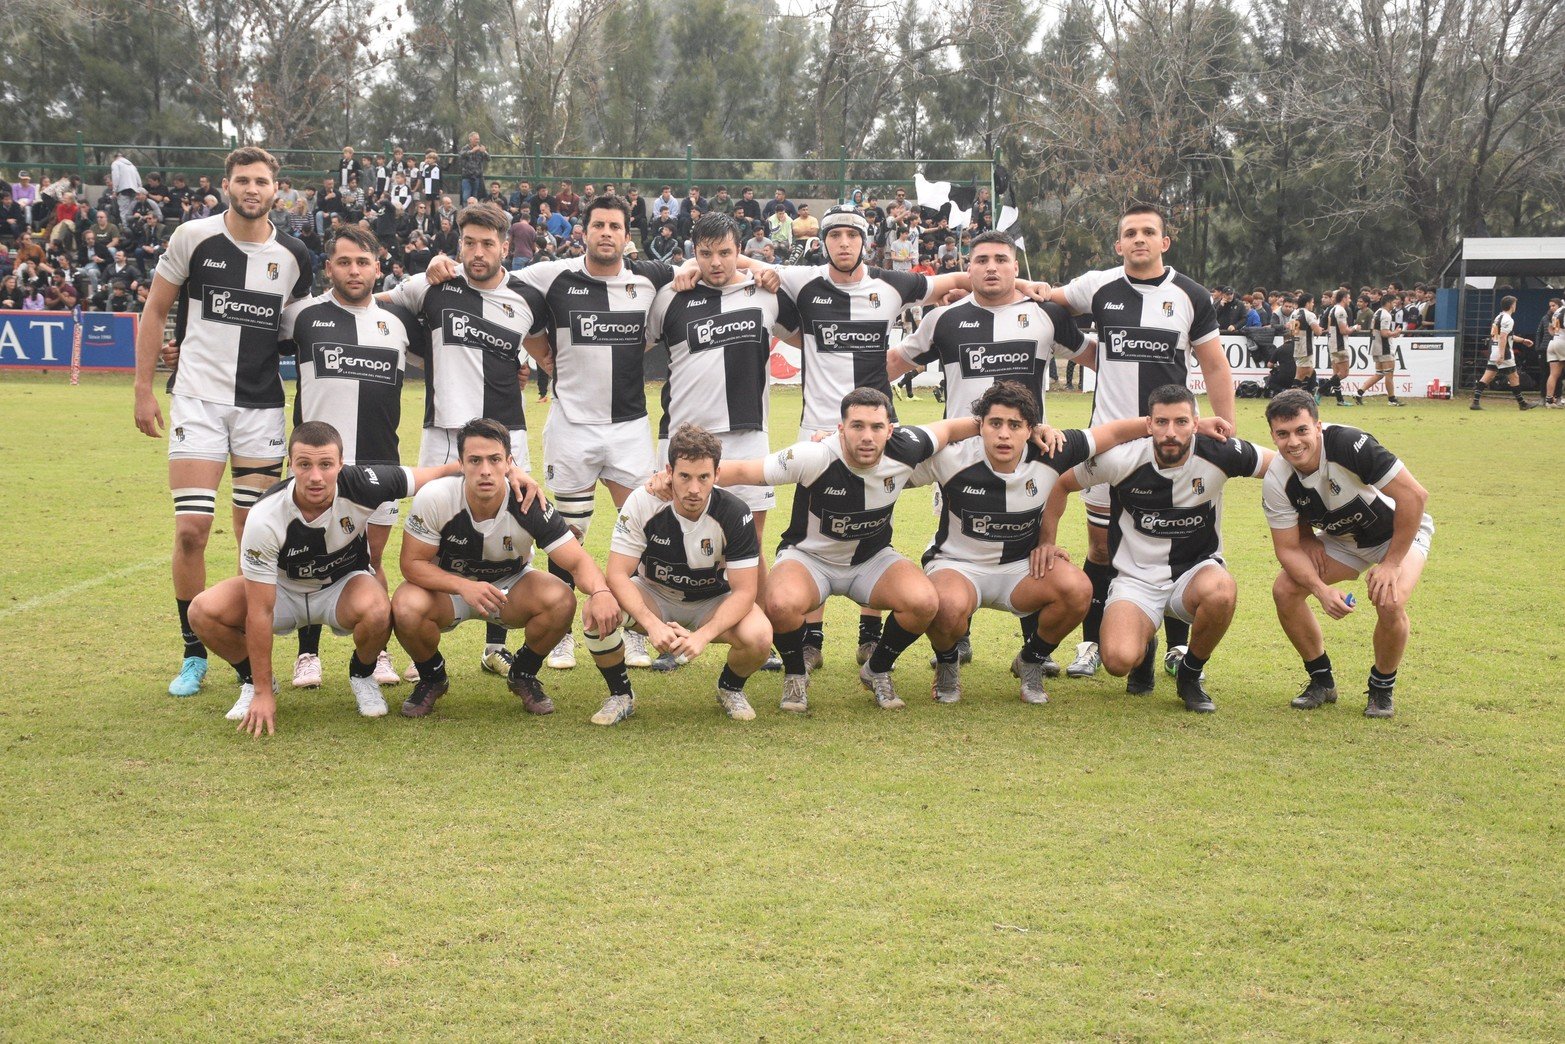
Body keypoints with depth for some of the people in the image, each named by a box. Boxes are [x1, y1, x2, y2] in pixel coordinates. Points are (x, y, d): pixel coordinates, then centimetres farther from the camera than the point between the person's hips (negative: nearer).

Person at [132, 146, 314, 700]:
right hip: (197, 399, -2)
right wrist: (143, 389, 1)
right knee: (191, 529, -8)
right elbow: (155, 310, 5)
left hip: (262, 405, 2)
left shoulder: (293, 256, 3)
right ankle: (194, 656, 7)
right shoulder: (193, 238, -4)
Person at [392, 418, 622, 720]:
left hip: (511, 586, 1)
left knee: (561, 601, -29)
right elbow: (412, 563, -21)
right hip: (447, 585, -1)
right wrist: (464, 587, -40)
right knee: (407, 608, -34)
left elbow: (578, 560, -26)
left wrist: (600, 592, -51)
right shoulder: (434, 499, -27)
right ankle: (432, 678, 2)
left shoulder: (530, 506, -26)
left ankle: (523, 675, 3)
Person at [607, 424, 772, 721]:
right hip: (653, 597, 0)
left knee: (758, 636, -31)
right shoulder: (642, 502, -22)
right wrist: (652, 624, -39)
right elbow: (618, 574, -22)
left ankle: (730, 688, 6)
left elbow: (744, 590, -21)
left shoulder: (735, 514, -23)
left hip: (713, 602, 0)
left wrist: (703, 635, -37)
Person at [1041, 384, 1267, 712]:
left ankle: (1190, 674, -6)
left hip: (1195, 571, 1)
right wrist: (1046, 543, -4)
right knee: (1119, 659, -28)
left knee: (1221, 591, -38)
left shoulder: (1219, 454, -13)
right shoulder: (1122, 459, -14)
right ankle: (1144, 647, 15)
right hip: (1136, 579, -1)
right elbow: (1060, 484, 2)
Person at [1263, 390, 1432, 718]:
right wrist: (1321, 590, -30)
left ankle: (1382, 688, -1)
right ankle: (1322, 680, 10)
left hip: (1398, 532, -5)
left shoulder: (1351, 445, -35)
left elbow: (1414, 495, -32)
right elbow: (1288, 548, -12)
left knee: (1390, 602, -29)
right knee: (1285, 590, -12)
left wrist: (1391, 563, -28)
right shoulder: (1277, 482, -20)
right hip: (1342, 539, 5)